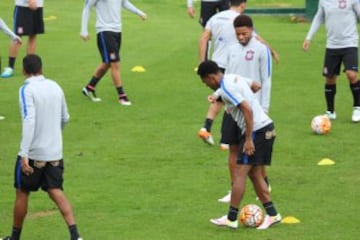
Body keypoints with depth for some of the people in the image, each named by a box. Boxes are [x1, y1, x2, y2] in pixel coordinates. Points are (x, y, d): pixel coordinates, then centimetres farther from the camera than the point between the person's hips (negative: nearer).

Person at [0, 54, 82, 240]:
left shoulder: (27, 90, -13)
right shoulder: (55, 87, 7)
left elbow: (29, 121, -24)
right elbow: (65, 118, 18)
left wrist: (24, 154, -26)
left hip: (33, 154, -5)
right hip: (55, 152, 5)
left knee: (22, 192, 11)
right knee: (56, 192, 4)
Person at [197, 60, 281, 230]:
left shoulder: (226, 88, -16)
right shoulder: (234, 78, 12)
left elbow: (247, 110, -23)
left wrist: (249, 139, -20)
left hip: (256, 131, -10)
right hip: (267, 127, 10)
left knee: (239, 173, -6)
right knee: (255, 174, 14)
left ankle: (231, 218, -5)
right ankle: (272, 214, 14)